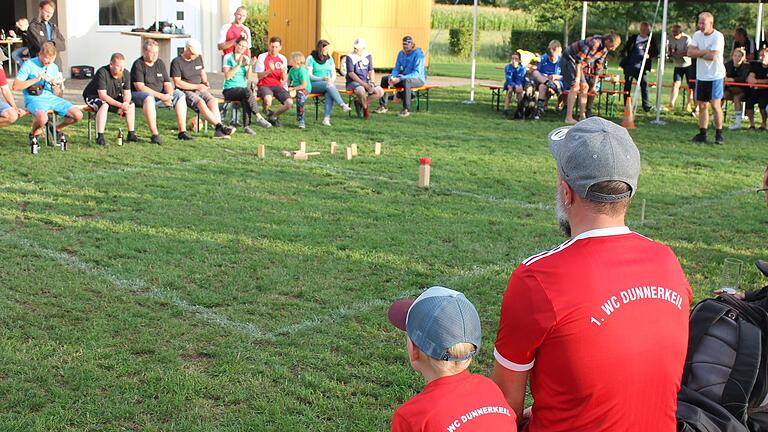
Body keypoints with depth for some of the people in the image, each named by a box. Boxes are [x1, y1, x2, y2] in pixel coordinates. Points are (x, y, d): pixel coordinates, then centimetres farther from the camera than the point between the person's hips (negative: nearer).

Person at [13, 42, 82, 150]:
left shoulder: (54, 67, 14)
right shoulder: (28, 65, -3)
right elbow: (16, 86, -11)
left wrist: (55, 85, -6)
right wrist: (36, 79, -16)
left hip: (51, 98, 5)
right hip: (34, 99, -5)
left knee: (78, 115, -14)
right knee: (42, 118, -39)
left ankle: (57, 129, 16)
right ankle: (34, 134, -2)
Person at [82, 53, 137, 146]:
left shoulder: (125, 73, -10)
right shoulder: (102, 73, -29)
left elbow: (127, 93, -4)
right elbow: (103, 96, -34)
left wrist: (126, 102, -29)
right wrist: (120, 105, -41)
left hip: (112, 97, 7)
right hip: (92, 96, -7)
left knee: (131, 104, -8)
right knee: (104, 105, -37)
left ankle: (131, 134, -1)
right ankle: (100, 137, -37)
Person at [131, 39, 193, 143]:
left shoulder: (160, 63, 12)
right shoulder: (138, 65, -9)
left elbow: (167, 83, 10)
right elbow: (139, 87, -19)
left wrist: (169, 95, -14)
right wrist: (161, 96, -25)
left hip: (160, 95, 7)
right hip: (139, 95, -7)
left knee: (180, 95, -8)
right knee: (148, 97, -40)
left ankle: (182, 131, -13)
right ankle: (155, 135, -43)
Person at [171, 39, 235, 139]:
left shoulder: (198, 58, 15)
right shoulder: (176, 62, -6)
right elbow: (177, 82, -12)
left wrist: (205, 82, 6)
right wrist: (197, 86, -15)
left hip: (200, 89, 5)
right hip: (185, 92, -5)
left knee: (212, 100, -26)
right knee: (200, 102, -34)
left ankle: (218, 131, -39)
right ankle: (220, 126, -39)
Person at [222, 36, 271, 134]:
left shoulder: (246, 59, 14)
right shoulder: (228, 57, 0)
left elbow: (249, 78, 6)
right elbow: (227, 76, -11)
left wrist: (250, 65, -7)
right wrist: (238, 65, -14)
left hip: (243, 89, 4)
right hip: (230, 90, -4)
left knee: (245, 99, -33)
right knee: (248, 92, -34)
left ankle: (246, 126, -33)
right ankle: (259, 117, -31)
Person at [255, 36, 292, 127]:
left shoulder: (283, 59, 9)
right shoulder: (262, 57, -2)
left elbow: (284, 79, 7)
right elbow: (259, 76, -6)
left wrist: (283, 73, -17)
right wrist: (269, 70, -23)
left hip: (278, 86, 4)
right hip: (264, 86, -4)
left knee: (289, 103, -20)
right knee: (268, 100, -38)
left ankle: (273, 116, 7)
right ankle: (267, 113, -1)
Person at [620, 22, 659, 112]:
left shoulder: (651, 41, 7)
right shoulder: (633, 38, 11)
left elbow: (656, 53, 6)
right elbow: (625, 49, 16)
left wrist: (649, 56, -13)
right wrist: (624, 54, -5)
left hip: (641, 67, -1)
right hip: (629, 66, 1)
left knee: (644, 84, -10)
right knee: (627, 85, 3)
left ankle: (646, 106, -5)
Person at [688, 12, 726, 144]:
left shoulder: (718, 37, -13)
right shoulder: (697, 35, 5)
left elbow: (713, 56, -22)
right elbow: (690, 52, -5)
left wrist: (698, 53, -8)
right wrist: (705, 51, -15)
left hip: (715, 76, -6)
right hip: (701, 76, 6)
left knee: (715, 105, -7)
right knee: (702, 105, 8)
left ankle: (719, 134, 3)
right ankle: (702, 133, 15)